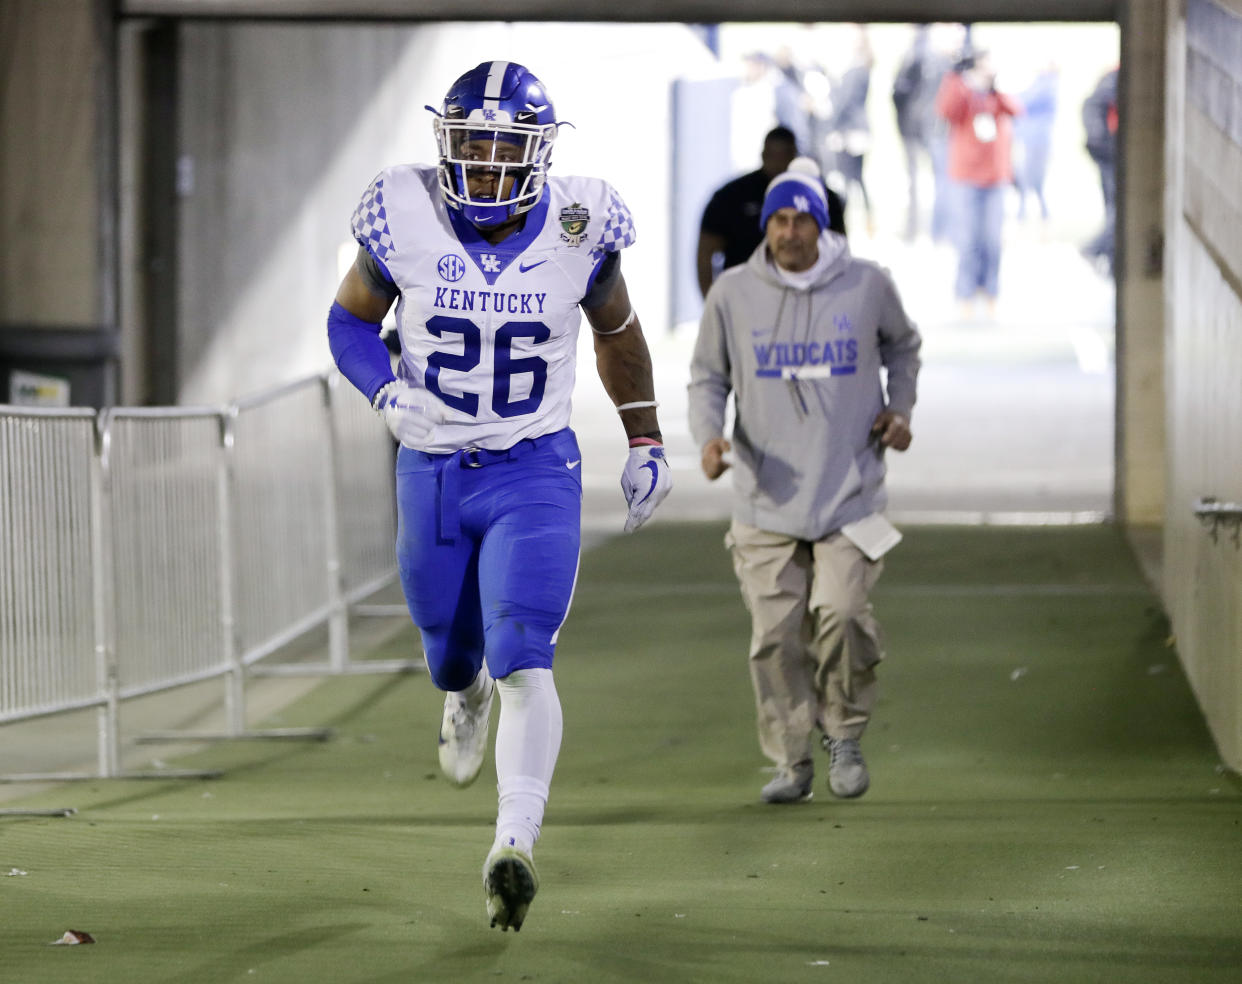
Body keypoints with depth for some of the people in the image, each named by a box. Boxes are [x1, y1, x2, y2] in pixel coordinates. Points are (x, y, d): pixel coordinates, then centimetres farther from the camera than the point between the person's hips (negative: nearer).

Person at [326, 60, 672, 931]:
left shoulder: (575, 232, -10)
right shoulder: (406, 222, -11)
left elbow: (617, 332, 9)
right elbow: (350, 320, 4)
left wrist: (647, 444, 11)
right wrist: (390, 396, -15)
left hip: (536, 474, -2)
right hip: (431, 474, 2)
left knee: (523, 659, -19)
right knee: (451, 656, 17)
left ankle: (515, 844, -25)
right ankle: (467, 694, 55)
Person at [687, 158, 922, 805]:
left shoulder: (867, 286, 0)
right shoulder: (733, 294, 0)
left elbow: (902, 345, 21)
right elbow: (707, 378, 10)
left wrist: (899, 410, 7)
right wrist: (709, 437, -8)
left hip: (849, 492, -1)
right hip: (765, 499, 1)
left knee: (840, 614, -17)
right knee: (775, 636, -2)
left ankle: (845, 734, 7)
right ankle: (791, 762, 12)